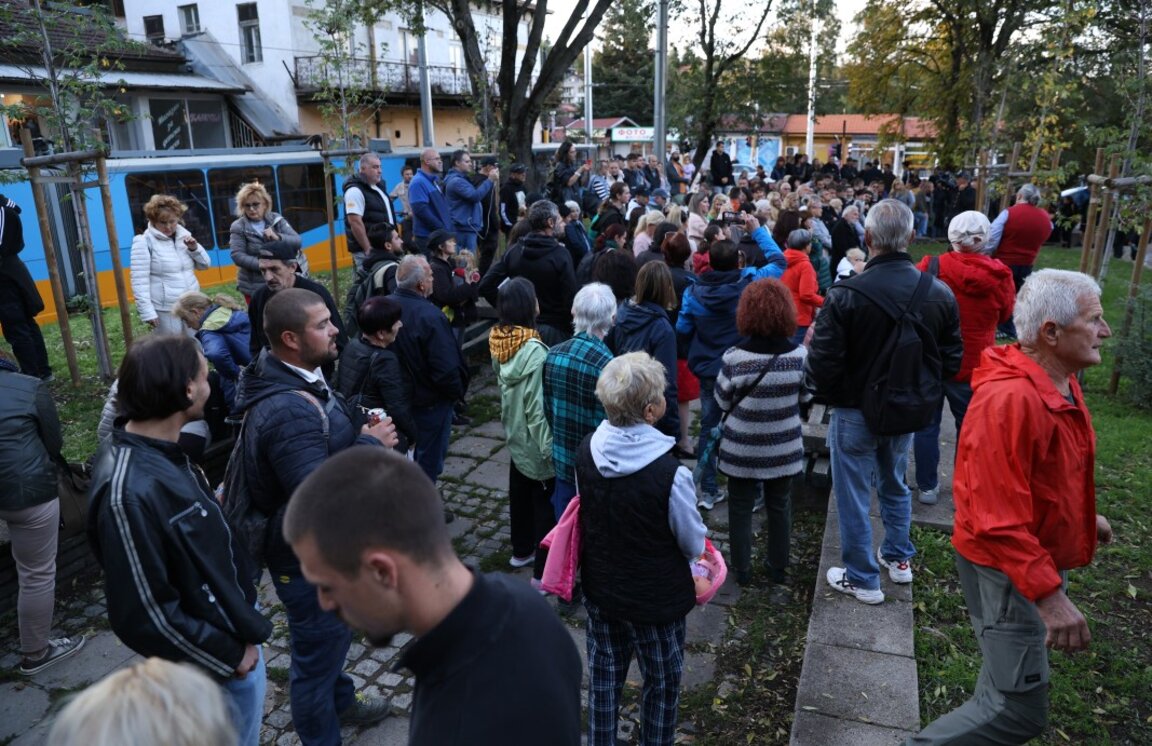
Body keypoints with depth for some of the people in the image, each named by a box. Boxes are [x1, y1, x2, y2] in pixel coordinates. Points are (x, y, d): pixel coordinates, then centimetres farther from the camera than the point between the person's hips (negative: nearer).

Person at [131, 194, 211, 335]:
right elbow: (139, 280, -12)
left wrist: (194, 248, -5)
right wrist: (147, 311, -18)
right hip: (166, 309, -6)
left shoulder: (183, 235, 9)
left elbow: (205, 264, 15)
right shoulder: (144, 242, -9)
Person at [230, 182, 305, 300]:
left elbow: (297, 241, -5)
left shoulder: (277, 220, 2)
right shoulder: (238, 227, -5)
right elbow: (237, 256, -14)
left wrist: (278, 237, -24)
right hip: (255, 287, -2)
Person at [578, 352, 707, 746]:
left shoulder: (586, 451, -15)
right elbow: (693, 543, -15)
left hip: (600, 587, 5)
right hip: (656, 599, -4)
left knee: (604, 672, 24)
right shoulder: (671, 474, -32)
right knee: (662, 681, 21)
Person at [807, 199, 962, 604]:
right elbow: (951, 363, -1)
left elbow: (822, 367, -23)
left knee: (854, 495, 11)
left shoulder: (845, 295, -25)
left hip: (855, 411, -5)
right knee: (895, 484, 27)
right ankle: (899, 557, 43)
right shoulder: (940, 293, -10)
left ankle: (863, 579, 25)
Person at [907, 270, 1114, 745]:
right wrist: (1049, 594, -30)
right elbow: (998, 517, -31)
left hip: (1038, 558, 10)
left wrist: (1083, 517, 24)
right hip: (1007, 569, -10)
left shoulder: (1060, 383, 3)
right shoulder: (1010, 399, -29)